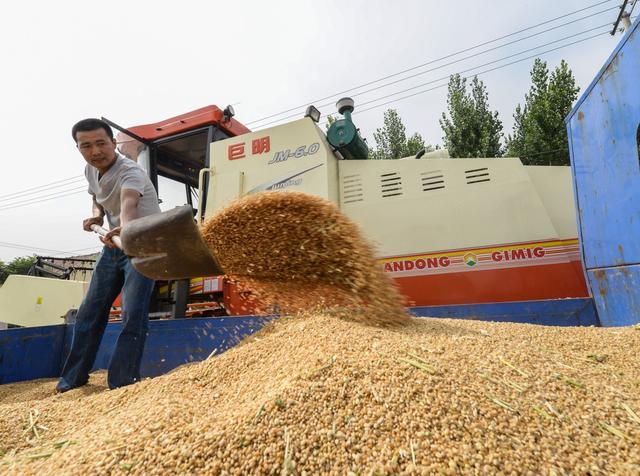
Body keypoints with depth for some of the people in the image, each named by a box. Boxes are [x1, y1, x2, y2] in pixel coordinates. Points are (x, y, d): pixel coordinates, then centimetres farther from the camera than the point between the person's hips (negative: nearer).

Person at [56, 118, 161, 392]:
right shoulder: (90, 171, 1)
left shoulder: (130, 172, -24)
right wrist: (96, 215, -1)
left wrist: (124, 229, -67)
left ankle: (121, 384, 0)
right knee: (89, 313, 14)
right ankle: (73, 377, 32)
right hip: (114, 245, 8)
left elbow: (129, 203, -46)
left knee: (133, 317, -14)